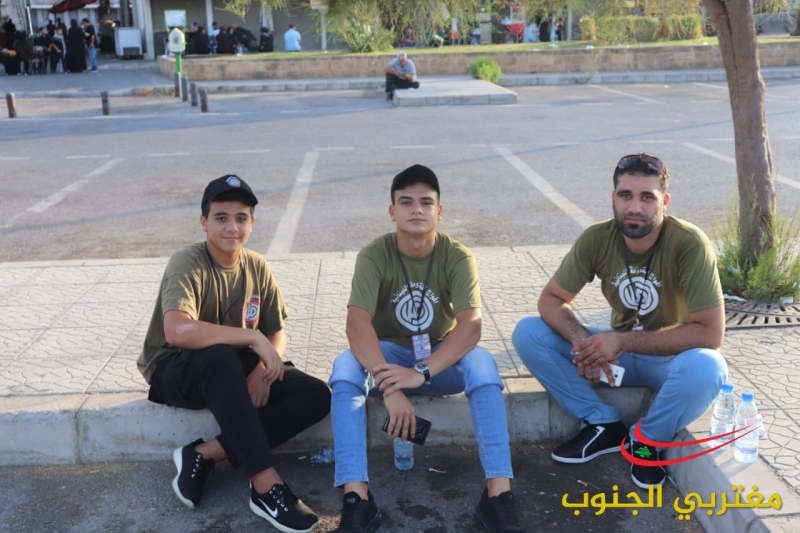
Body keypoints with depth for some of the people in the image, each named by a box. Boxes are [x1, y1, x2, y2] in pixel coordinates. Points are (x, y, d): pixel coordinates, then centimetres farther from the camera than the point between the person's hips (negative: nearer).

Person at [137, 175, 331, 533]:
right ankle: (266, 485, -36)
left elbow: (277, 333, 2)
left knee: (316, 396, -15)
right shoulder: (188, 264, -20)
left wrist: (264, 369, -20)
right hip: (175, 373, -6)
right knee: (219, 356, -40)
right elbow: (177, 331, -38)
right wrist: (252, 336, -33)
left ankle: (205, 454, -15)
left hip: (233, 370, 6)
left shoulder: (257, 267, -1)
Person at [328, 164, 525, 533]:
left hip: (442, 357, 0)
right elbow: (357, 322, -29)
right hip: (390, 354, 0)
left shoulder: (458, 257, -15)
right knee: (345, 367, -31)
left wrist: (421, 372, -41)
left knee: (482, 364, -33)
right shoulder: (374, 256, -15)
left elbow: (470, 325, -26)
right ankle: (357, 497, -35)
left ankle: (498, 494, -33)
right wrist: (390, 388, -43)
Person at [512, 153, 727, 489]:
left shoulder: (689, 244, -25)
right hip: (620, 350, 3)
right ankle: (605, 426, -5)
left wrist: (623, 341, -30)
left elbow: (710, 333, -27)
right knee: (527, 333, -15)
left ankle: (647, 440, -8)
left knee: (707, 369, -39)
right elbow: (551, 299, -8)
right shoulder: (597, 238, -15)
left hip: (671, 358, -3)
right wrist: (582, 340, -28)